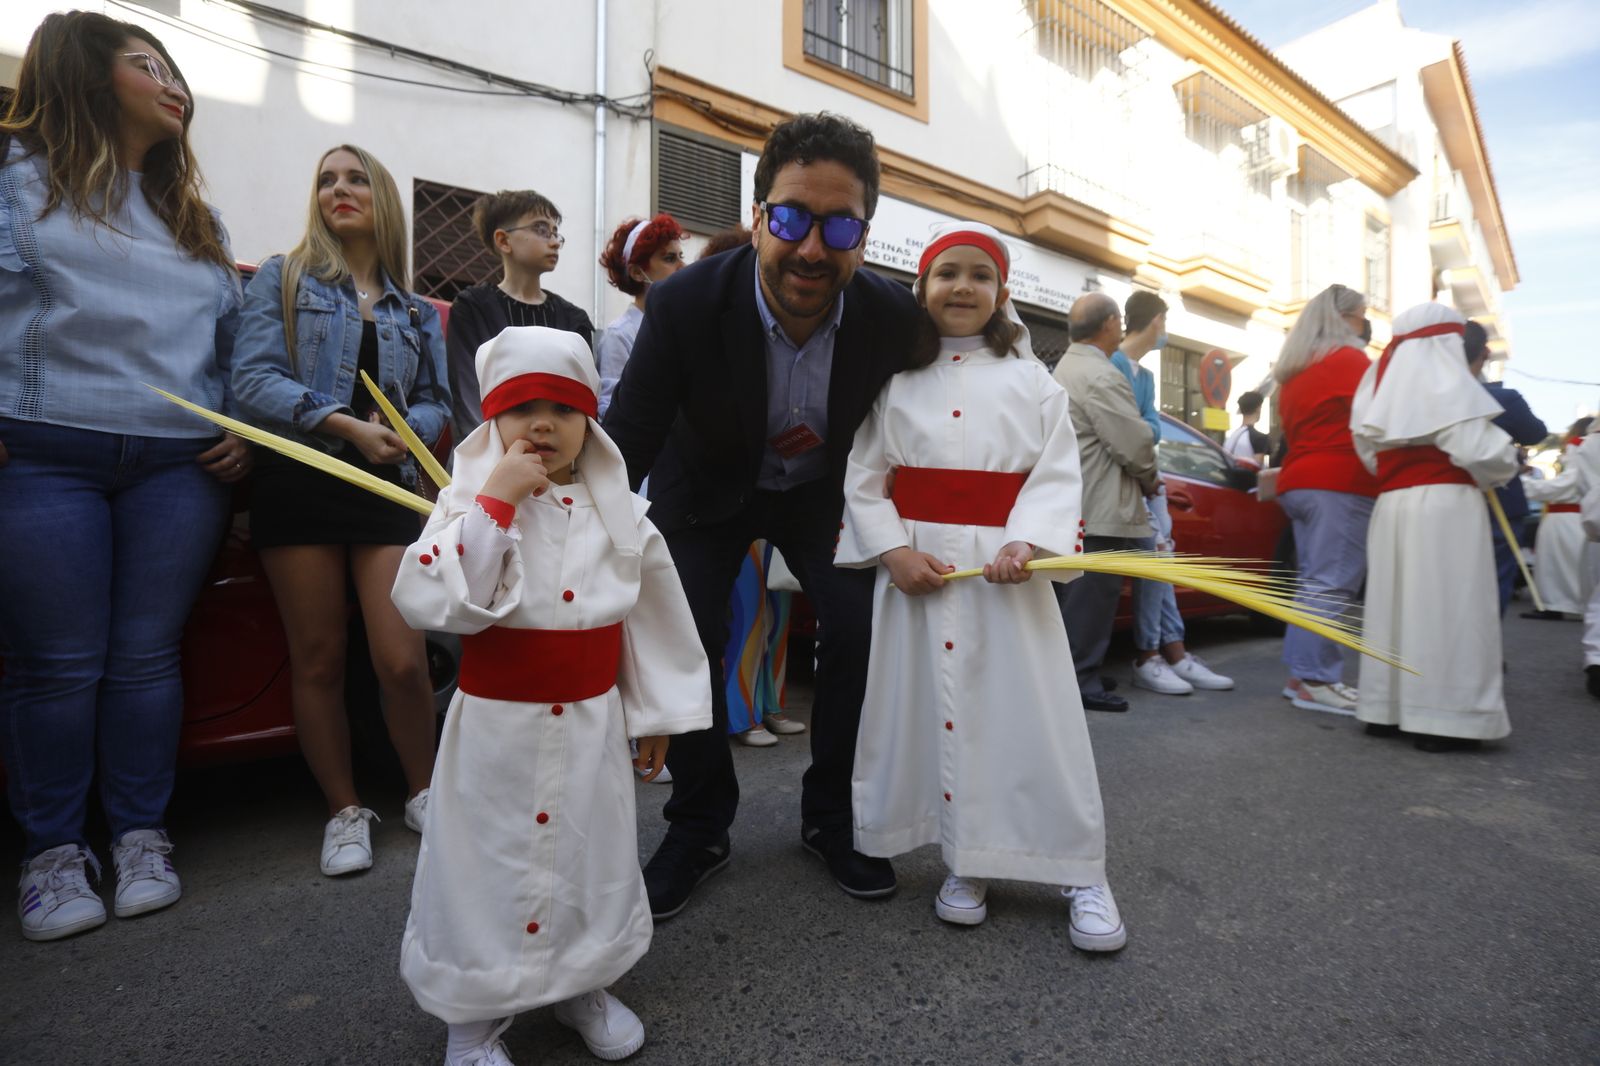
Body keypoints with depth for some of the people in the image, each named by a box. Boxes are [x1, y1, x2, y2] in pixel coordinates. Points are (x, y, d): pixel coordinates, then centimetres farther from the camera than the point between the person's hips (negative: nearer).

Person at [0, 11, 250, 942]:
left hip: (179, 467, 3)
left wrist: (244, 434, 6)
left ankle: (143, 838, 17)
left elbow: (236, 337, 18)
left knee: (147, 657, 5)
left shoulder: (196, 217, 20)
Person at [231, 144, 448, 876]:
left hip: (389, 490, 1)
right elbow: (254, 379, -5)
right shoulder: (282, 278, 7)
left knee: (404, 661, -6)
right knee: (318, 661, 5)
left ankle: (421, 793, 18)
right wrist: (347, 425, -17)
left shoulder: (417, 311, 15)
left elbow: (436, 403, 10)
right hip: (300, 486, -1)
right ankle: (344, 811, 21)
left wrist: (405, 428, -11)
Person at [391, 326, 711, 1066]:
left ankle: (581, 987, 43)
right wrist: (497, 500, -25)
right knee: (488, 872, 10)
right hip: (499, 723, -2)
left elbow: (654, 614, 5)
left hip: (592, 721, 3)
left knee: (591, 860, 17)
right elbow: (429, 603, -24)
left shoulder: (618, 507, -1)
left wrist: (657, 713, 9)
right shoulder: (472, 500, -8)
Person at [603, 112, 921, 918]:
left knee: (860, 630, -11)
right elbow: (627, 438, -25)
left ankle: (830, 818, 13)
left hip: (822, 489, 2)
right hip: (706, 490, -1)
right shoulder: (686, 304, -29)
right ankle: (698, 829, 13)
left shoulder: (894, 315, -23)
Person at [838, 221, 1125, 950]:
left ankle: (1082, 875, 18)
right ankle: (965, 865, 23)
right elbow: (864, 474, 3)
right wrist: (892, 550, -9)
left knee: (1032, 713, 1)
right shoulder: (896, 379, 8)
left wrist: (1027, 543, -17)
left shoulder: (1030, 378, 7)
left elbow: (1058, 473, -1)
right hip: (916, 565, 1)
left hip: (1006, 565, -1)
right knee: (931, 711, 5)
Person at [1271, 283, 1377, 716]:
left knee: (1314, 581, 11)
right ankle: (1315, 680, -7)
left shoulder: (1292, 369, 20)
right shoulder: (1350, 359, -4)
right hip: (1341, 484, -8)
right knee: (1333, 583, -8)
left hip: (1298, 482, 8)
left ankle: (1301, 673, 12)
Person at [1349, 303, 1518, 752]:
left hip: (1391, 503, 6)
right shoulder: (1446, 379, -5)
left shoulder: (1382, 381, 15)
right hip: (1445, 502, -6)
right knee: (1444, 607, -4)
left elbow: (1370, 452, 14)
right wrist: (1508, 455, 8)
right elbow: (1477, 448, -11)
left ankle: (1387, 707, 13)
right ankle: (1441, 716, -3)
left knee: (1395, 603, 9)